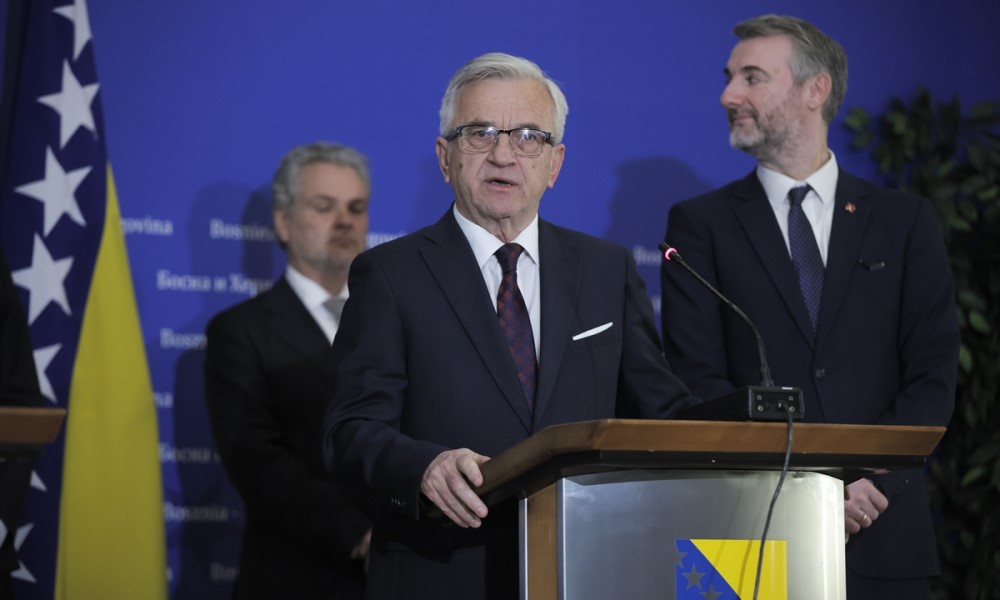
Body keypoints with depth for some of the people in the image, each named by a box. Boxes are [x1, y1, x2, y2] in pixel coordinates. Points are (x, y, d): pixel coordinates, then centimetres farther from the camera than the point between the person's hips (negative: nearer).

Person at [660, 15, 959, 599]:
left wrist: (870, 478, -15)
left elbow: (934, 377, 2)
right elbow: (697, 382, -3)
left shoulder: (905, 221, 8)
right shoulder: (700, 223, 6)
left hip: (883, 534, 1)